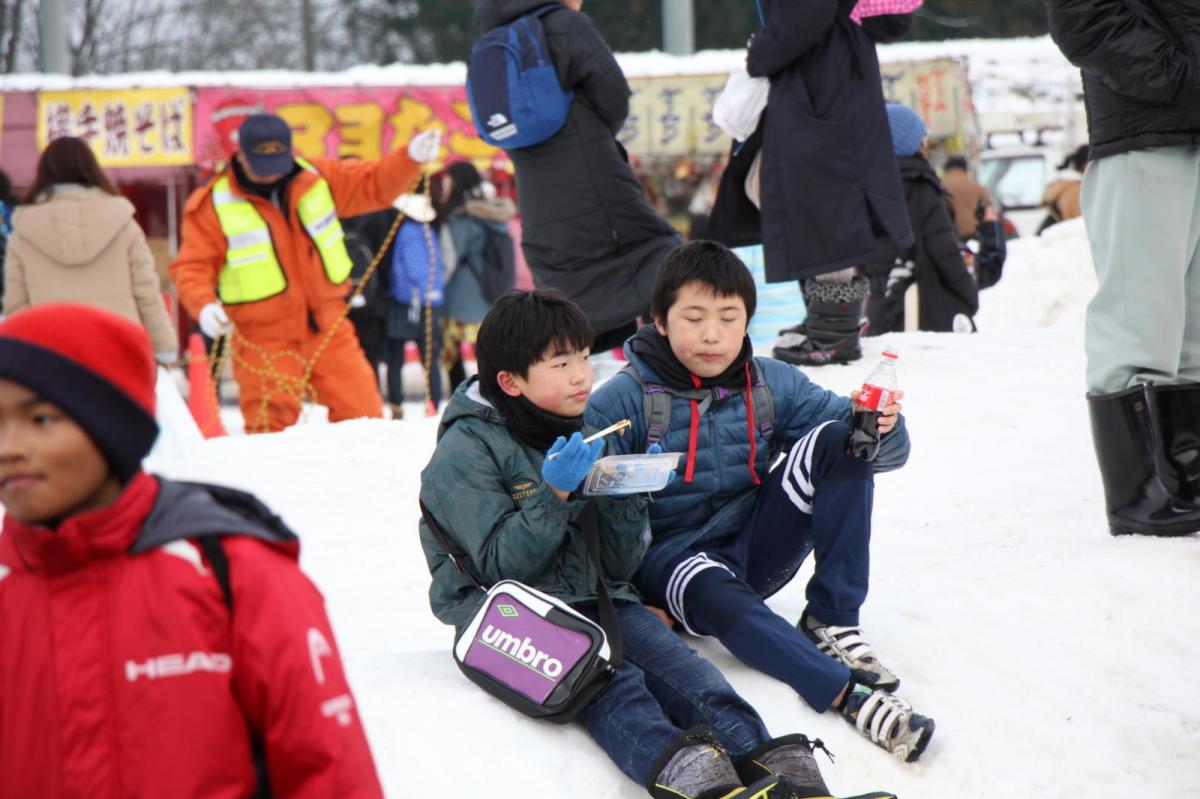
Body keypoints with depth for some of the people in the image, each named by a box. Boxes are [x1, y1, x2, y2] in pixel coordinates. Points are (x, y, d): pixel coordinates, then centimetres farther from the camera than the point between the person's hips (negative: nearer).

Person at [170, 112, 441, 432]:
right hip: (265, 342, -3)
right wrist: (203, 306, -23)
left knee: (364, 417, 2)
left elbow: (375, 184, 13)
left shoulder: (318, 178, 5)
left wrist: (411, 157, -4)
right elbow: (192, 266, -4)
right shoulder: (213, 204, -3)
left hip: (328, 329, 3)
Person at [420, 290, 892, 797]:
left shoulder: (581, 441, 18)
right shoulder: (466, 450, -2)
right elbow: (500, 565, -11)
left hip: (598, 602, 5)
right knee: (608, 680, -34)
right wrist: (554, 493, -19)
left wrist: (626, 501, -2)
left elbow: (616, 570, 15)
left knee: (678, 666, -24)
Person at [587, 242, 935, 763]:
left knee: (837, 440, -14)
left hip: (756, 546, 5)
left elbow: (885, 454, 1)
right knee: (715, 595, -41)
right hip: (670, 555, -4)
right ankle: (850, 695, -44)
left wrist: (881, 428, -25)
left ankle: (832, 620, -16)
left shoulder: (773, 385, 3)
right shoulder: (622, 401, -10)